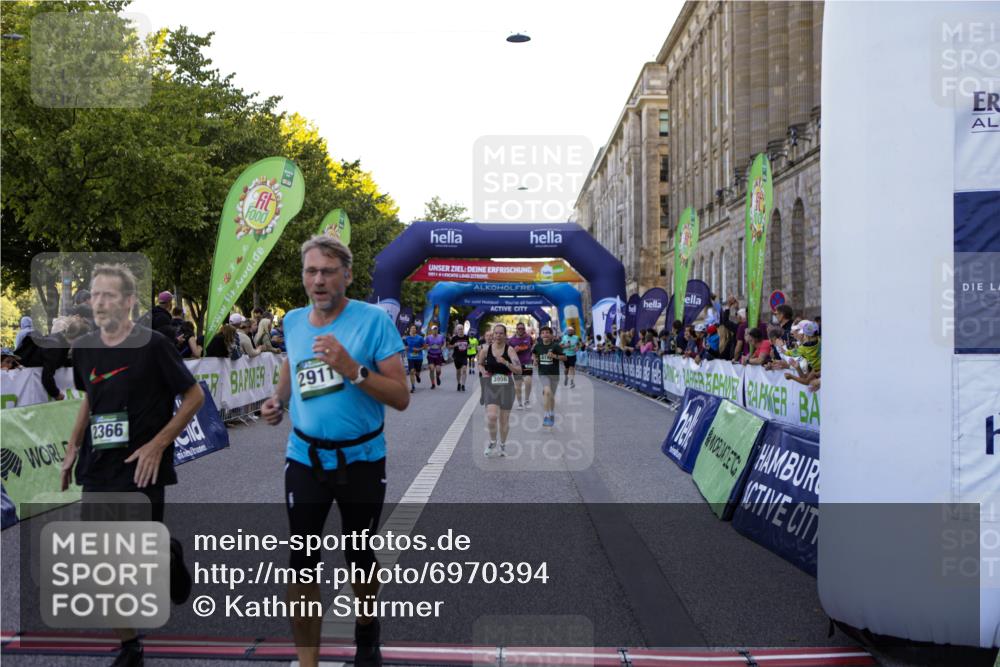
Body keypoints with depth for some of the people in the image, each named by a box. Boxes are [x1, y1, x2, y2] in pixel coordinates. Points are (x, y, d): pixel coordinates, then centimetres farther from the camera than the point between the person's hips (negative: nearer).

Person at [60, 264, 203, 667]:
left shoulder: (152, 345, -12)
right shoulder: (83, 348, 4)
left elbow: (195, 396, -8)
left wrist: (158, 444, -14)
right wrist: (72, 450, 15)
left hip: (141, 469, -5)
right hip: (96, 471, 5)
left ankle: (170, 555, 36)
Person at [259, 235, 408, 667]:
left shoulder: (373, 320, -14)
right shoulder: (293, 321, 1)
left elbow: (401, 398, -16)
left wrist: (352, 368, -29)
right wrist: (278, 400, 3)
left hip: (361, 459, -3)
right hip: (304, 458, 3)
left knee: (359, 559, 14)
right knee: (301, 563, 1)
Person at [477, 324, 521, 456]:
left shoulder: (509, 350, -7)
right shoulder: (486, 349, -1)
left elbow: (518, 370, -13)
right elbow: (479, 363, 17)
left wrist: (505, 362, -26)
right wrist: (483, 371, -4)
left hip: (506, 386, 0)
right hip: (491, 385, 0)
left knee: (504, 419, 9)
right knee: (492, 416, -16)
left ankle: (503, 444, 31)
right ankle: (492, 442, 10)